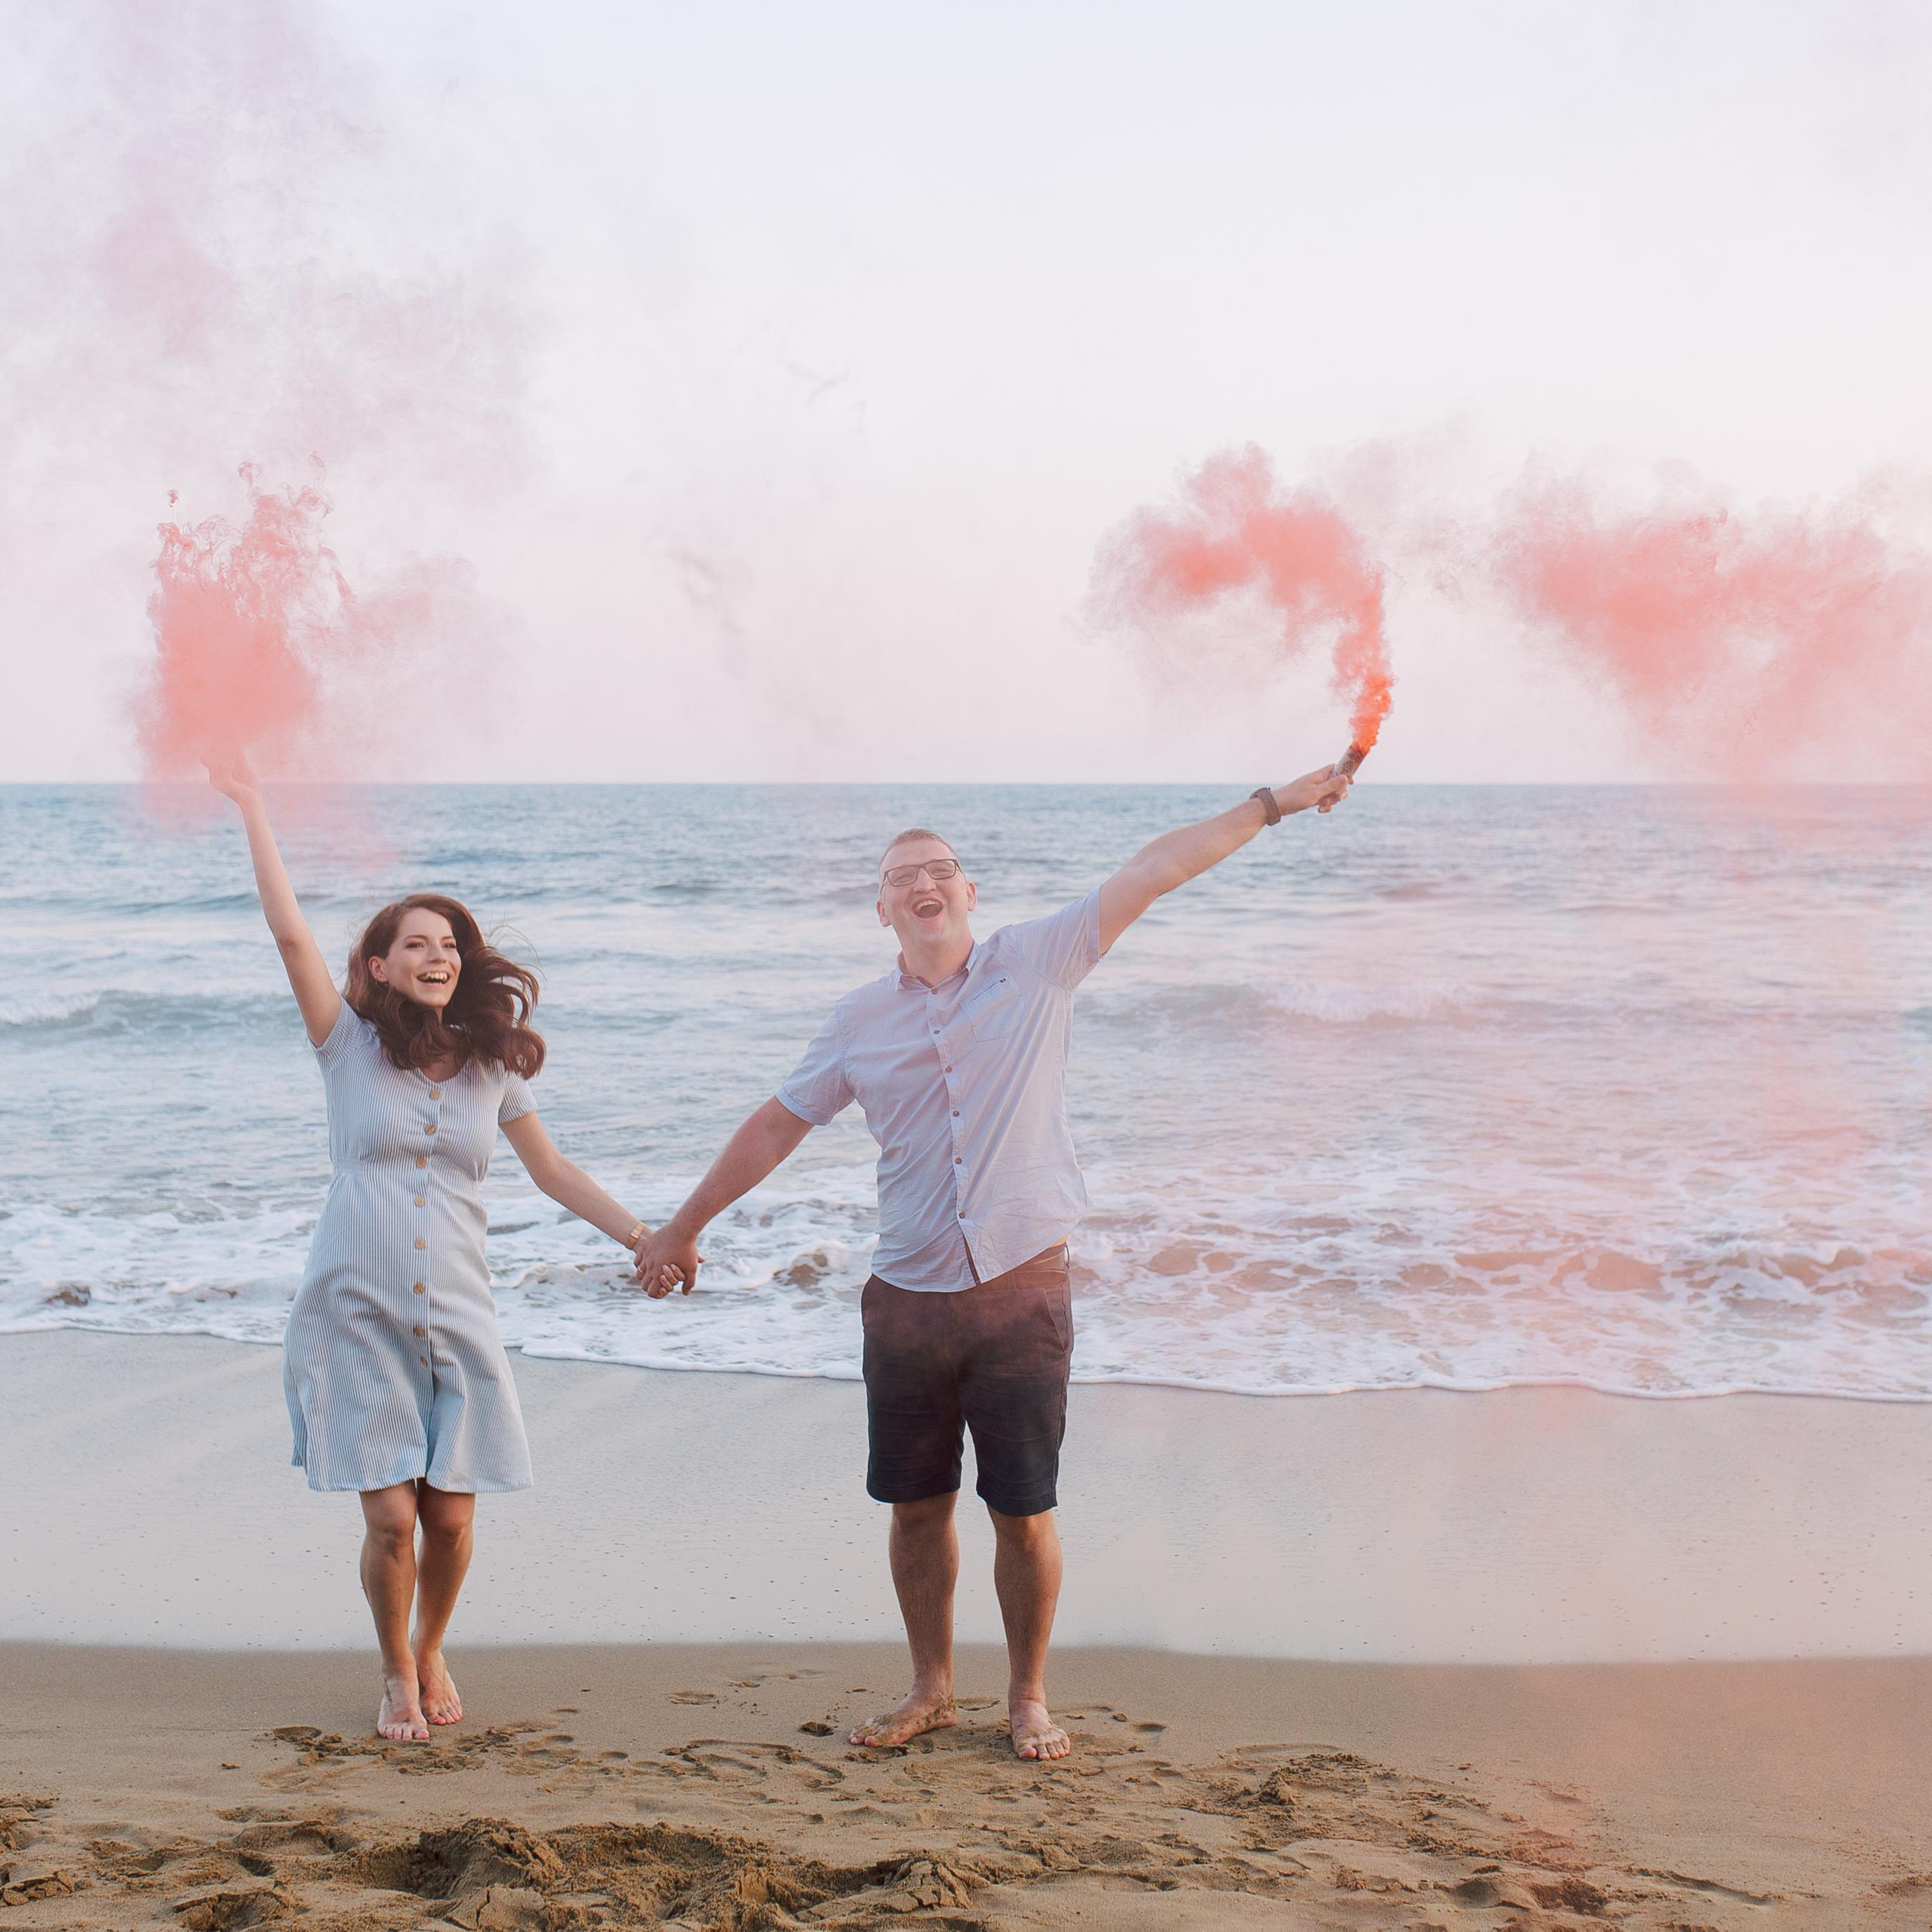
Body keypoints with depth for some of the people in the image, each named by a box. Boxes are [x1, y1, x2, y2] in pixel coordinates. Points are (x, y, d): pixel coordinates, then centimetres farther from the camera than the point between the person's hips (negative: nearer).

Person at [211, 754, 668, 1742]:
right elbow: (290, 933, -8)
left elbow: (553, 1171, 17)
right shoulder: (350, 1046, 1)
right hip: (355, 1317, -2)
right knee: (390, 1517, -7)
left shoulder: (494, 1065, 8)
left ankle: (432, 1653, 31)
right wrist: (252, 811, -10)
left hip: (455, 1321, 2)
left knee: (451, 1519, 0)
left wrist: (641, 1235, 9)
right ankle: (396, 1677, 20)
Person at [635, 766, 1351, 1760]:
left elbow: (1153, 869, -4)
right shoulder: (860, 1022, 6)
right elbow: (775, 1126, 16)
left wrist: (1274, 803, -7)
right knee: (915, 1504, 11)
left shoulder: (1036, 964, 0)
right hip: (907, 1297, 2)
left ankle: (1028, 1696, 22)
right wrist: (683, 1228, 21)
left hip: (1022, 1292, -2)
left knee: (1023, 1510, 3)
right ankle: (931, 1686, 30)